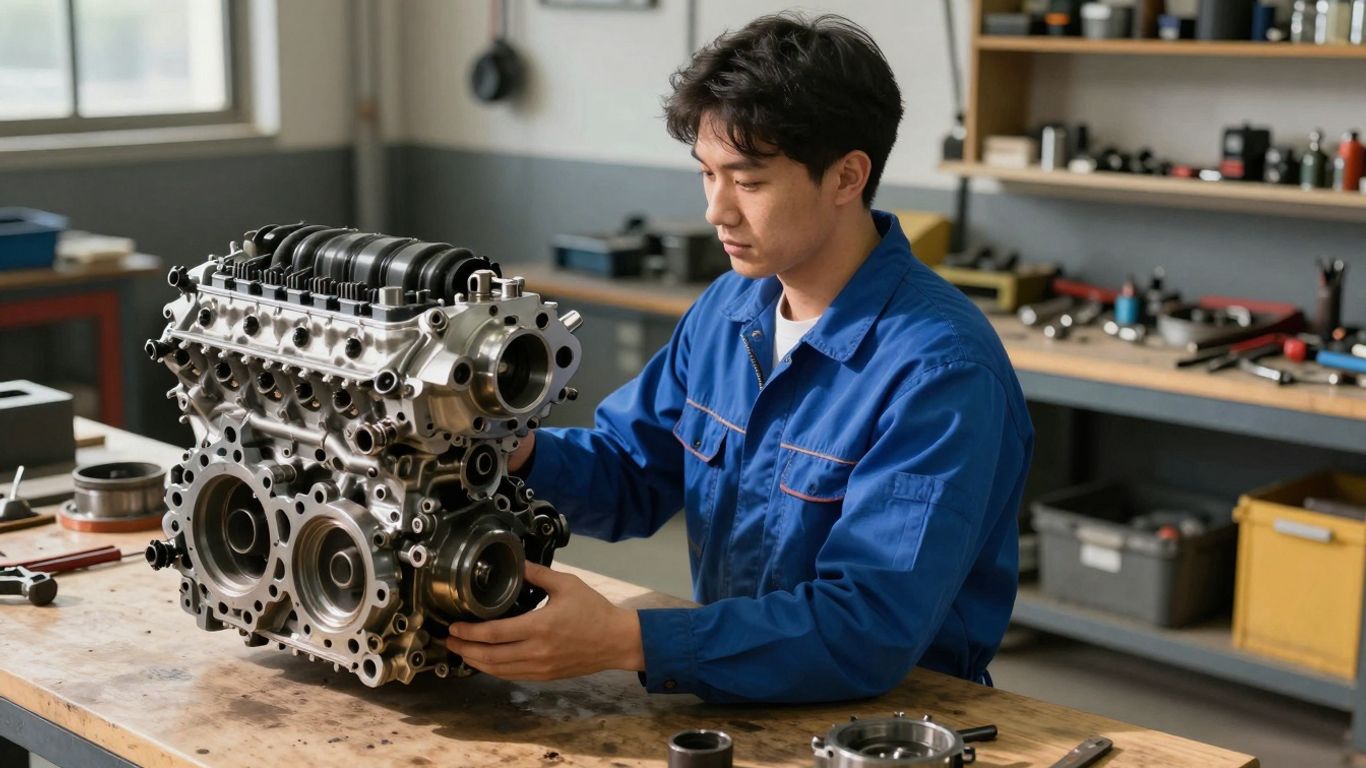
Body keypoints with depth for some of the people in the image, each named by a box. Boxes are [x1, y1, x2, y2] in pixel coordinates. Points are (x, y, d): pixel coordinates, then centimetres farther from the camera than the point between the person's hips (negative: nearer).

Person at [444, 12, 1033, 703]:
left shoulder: (940, 369, -21)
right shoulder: (728, 308, 4)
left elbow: (871, 627, -28)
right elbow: (632, 476, 13)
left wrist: (625, 641, -34)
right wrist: (522, 454, -8)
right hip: (737, 697, 6)